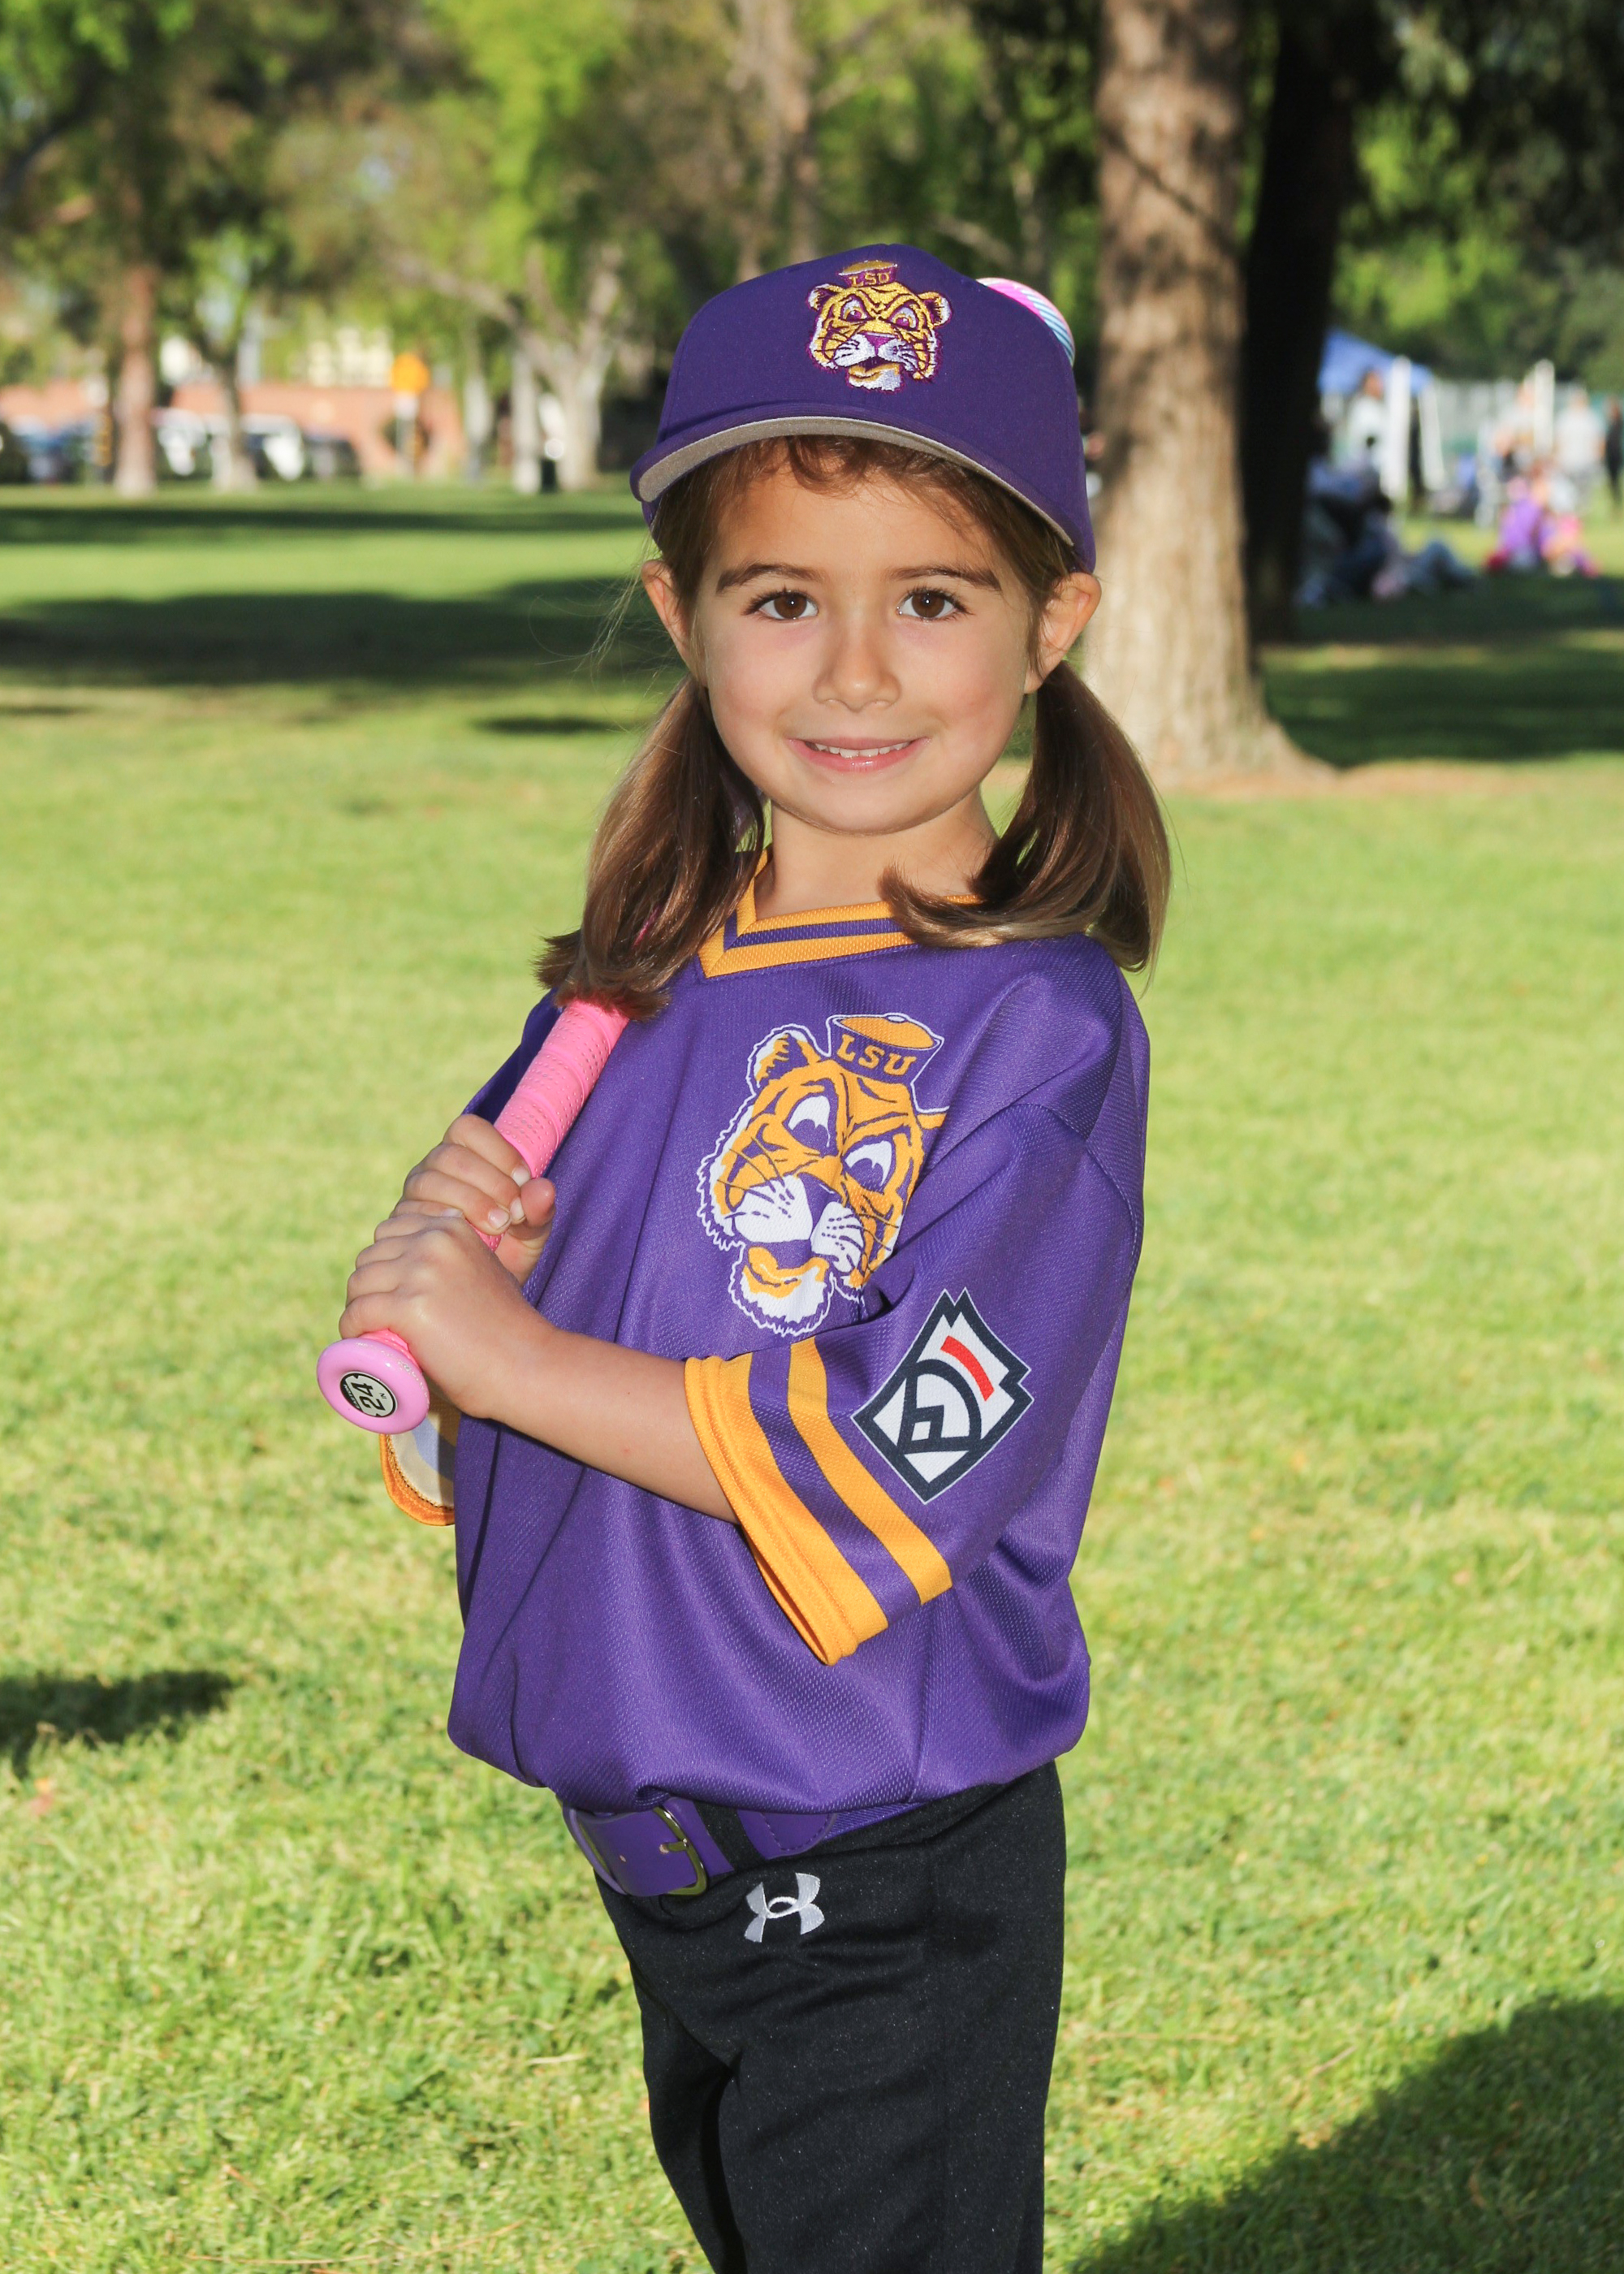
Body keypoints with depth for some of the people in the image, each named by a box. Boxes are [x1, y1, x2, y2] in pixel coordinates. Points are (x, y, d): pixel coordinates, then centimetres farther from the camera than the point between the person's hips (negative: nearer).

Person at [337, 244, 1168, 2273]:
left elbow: (895, 1469, -24)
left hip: (888, 1897, -7)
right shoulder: (646, 980, 4)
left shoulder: (1037, 1021, -16)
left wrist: (517, 1350, -18)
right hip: (651, 1861, 7)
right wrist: (447, 1243, -10)